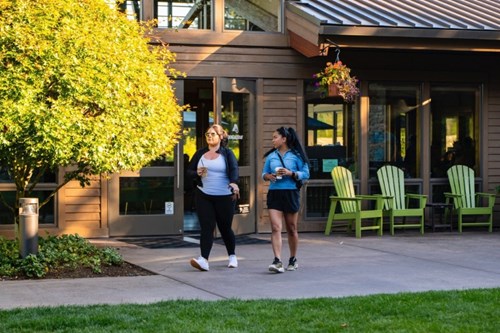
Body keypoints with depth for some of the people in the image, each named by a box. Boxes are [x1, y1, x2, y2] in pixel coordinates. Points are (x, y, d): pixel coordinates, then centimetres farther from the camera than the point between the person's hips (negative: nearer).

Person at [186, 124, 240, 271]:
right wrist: (197, 173, -11)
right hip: (204, 197, 2)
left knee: (225, 228, 8)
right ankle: (204, 260, -18)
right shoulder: (200, 153, 10)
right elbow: (189, 171, 13)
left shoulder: (227, 153, 0)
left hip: (224, 197, -2)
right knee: (206, 228, -9)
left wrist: (234, 183, -36)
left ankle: (232, 256, 28)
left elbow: (234, 169, -15)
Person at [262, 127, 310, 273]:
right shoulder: (271, 156, 11)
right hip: (274, 194, 2)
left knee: (291, 229, 9)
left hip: (291, 193, -2)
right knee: (275, 228, -12)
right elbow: (264, 173, 16)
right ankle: (277, 261, -20)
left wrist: (291, 173, -16)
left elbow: (305, 174, -1)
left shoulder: (296, 155, 0)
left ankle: (293, 260, 25)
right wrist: (268, 176, -7)